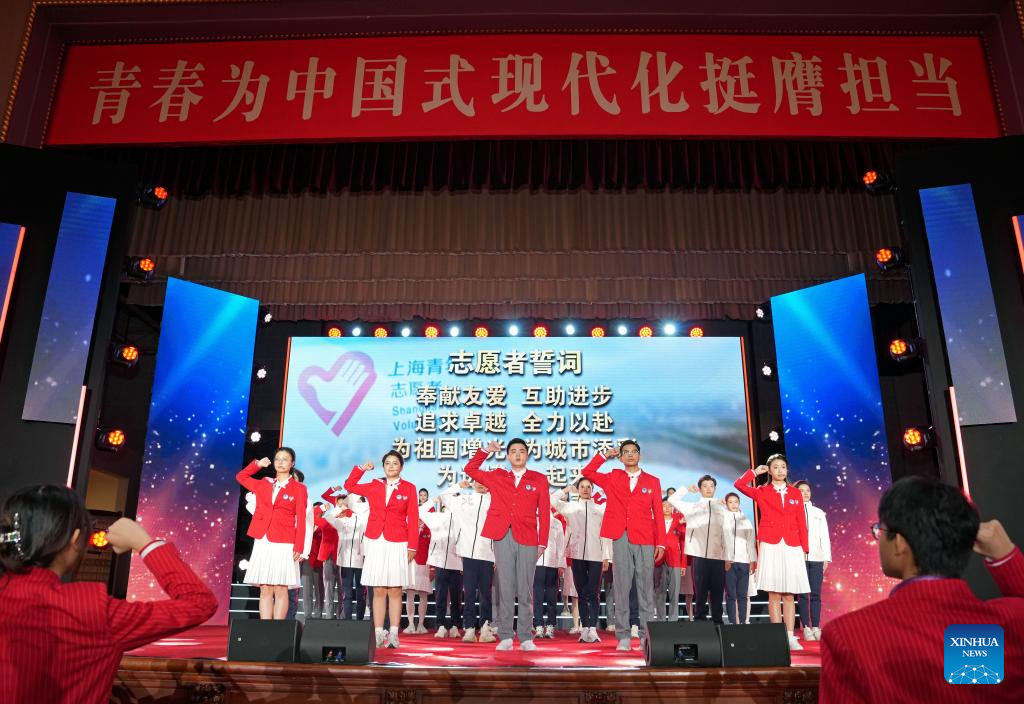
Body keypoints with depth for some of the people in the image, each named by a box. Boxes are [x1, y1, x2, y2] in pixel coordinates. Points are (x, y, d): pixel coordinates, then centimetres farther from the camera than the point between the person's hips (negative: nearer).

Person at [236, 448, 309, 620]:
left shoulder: (299, 488, 1)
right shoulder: (264, 484, 12)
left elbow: (301, 521, -3)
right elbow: (240, 477, 27)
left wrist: (299, 547, -10)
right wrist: (257, 464, 11)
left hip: (284, 545, -3)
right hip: (263, 544, 3)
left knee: (280, 590, -2)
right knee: (265, 590, 3)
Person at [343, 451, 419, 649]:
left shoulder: (409, 488, 3)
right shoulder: (374, 486, 10)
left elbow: (413, 520, 0)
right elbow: (349, 486, 22)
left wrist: (412, 546, -5)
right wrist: (361, 469, 11)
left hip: (397, 544, -2)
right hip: (375, 543, 2)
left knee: (395, 590, 0)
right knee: (378, 591, 3)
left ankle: (393, 634, 4)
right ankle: (378, 633, 8)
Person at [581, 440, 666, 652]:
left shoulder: (652, 481, 11)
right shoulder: (612, 478, 13)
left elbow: (658, 514, 8)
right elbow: (587, 472, 9)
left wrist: (661, 543, 2)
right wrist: (605, 455, 7)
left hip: (645, 540, 0)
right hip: (621, 539, 0)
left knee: (646, 587, 1)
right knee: (621, 587, 0)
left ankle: (648, 634, 6)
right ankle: (622, 636, 3)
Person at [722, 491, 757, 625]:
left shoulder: (746, 521, 16)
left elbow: (751, 542, 12)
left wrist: (753, 561, 4)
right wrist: (725, 559, -10)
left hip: (743, 561, 2)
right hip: (728, 561, -2)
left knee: (742, 594, 0)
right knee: (731, 594, -4)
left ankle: (743, 622, 3)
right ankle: (732, 623, -2)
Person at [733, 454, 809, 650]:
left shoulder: (795, 493, 12)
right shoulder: (762, 492, 7)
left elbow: (802, 523, 10)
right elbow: (739, 485, -9)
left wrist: (804, 549, 5)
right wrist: (755, 472, 3)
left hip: (792, 548, 2)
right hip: (770, 546, -2)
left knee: (789, 595, 2)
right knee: (774, 594, 0)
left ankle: (790, 637, 5)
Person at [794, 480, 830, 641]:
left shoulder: (819, 513, 17)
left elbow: (825, 536, 14)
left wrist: (826, 558, 7)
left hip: (817, 557, 2)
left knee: (816, 594, -2)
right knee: (803, 594, -3)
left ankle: (816, 627, 2)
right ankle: (806, 628, -1)